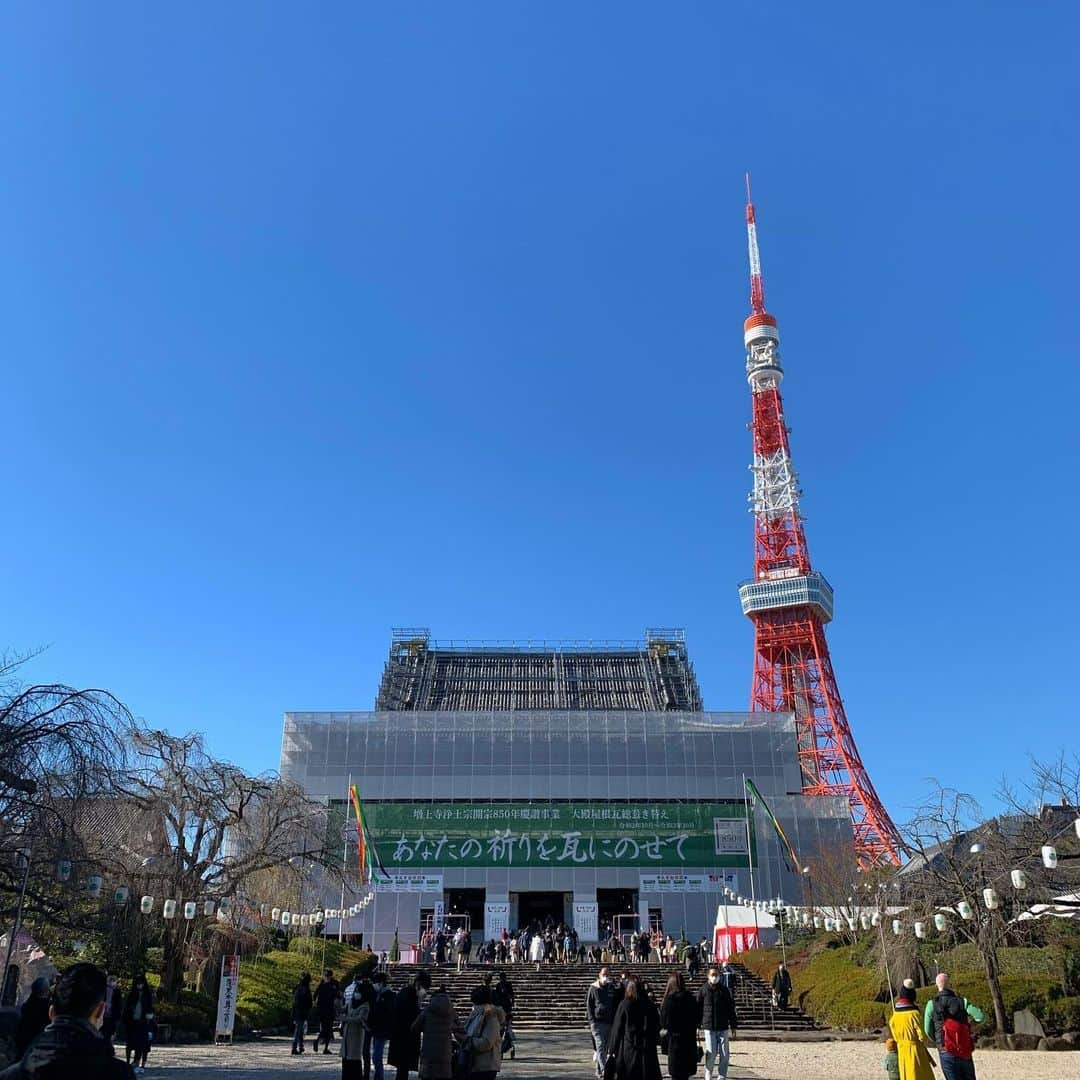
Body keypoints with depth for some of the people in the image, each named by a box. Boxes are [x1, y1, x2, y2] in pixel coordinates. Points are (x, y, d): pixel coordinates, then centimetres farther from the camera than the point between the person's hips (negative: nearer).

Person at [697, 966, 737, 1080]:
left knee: (724, 1054, 4)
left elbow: (731, 1008, 8)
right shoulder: (703, 990, -1)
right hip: (709, 1027, -2)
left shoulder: (725, 990, 4)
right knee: (711, 1053, -4)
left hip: (723, 1027, 2)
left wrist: (733, 1025, 7)